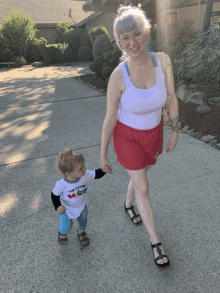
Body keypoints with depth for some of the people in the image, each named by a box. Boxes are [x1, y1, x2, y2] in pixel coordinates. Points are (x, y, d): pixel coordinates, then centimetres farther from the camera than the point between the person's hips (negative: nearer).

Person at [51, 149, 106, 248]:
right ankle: (62, 233, 57)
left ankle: (81, 232, 65)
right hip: (66, 209, -3)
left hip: (81, 206, 3)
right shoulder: (61, 184, -37)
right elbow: (55, 195, -19)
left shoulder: (85, 175, -32)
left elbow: (96, 174, -19)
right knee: (66, 227, 16)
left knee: (83, 221, 28)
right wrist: (58, 207, -34)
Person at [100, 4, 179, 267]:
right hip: (127, 136, -4)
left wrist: (175, 132, 1)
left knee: (140, 175, 25)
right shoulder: (117, 76, -24)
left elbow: (172, 98, -5)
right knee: (143, 189, 4)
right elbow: (109, 120, -17)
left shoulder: (162, 60, -15)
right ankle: (155, 242, 26)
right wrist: (103, 156, -9)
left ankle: (128, 205, 58)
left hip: (153, 132, 4)